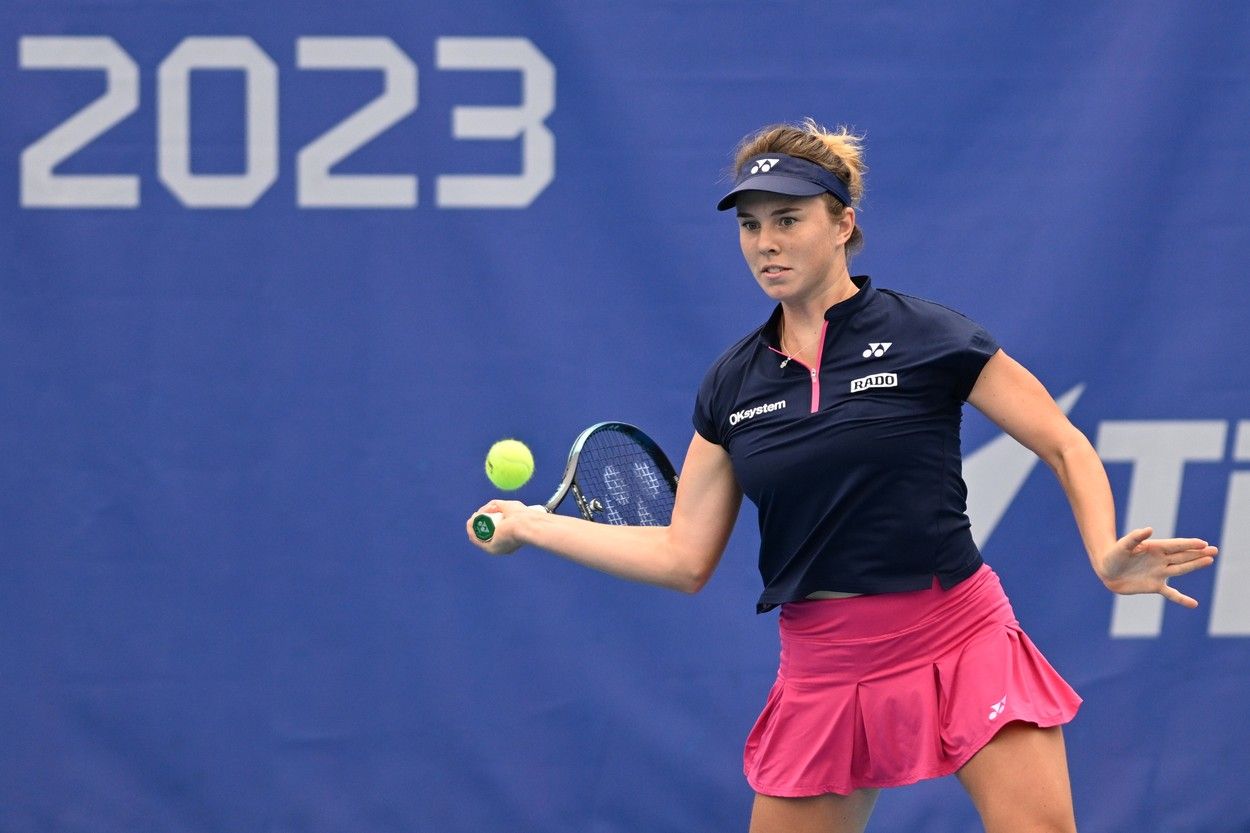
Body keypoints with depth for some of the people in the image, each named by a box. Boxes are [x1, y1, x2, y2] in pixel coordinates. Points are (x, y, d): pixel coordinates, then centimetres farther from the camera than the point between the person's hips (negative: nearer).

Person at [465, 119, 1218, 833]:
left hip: (960, 644, -4)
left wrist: (1106, 557, -17)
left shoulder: (925, 337, -5)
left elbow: (1066, 449, -1)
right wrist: (533, 526, 8)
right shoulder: (732, 386, 7)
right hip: (824, 671, 4)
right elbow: (684, 558, 9)